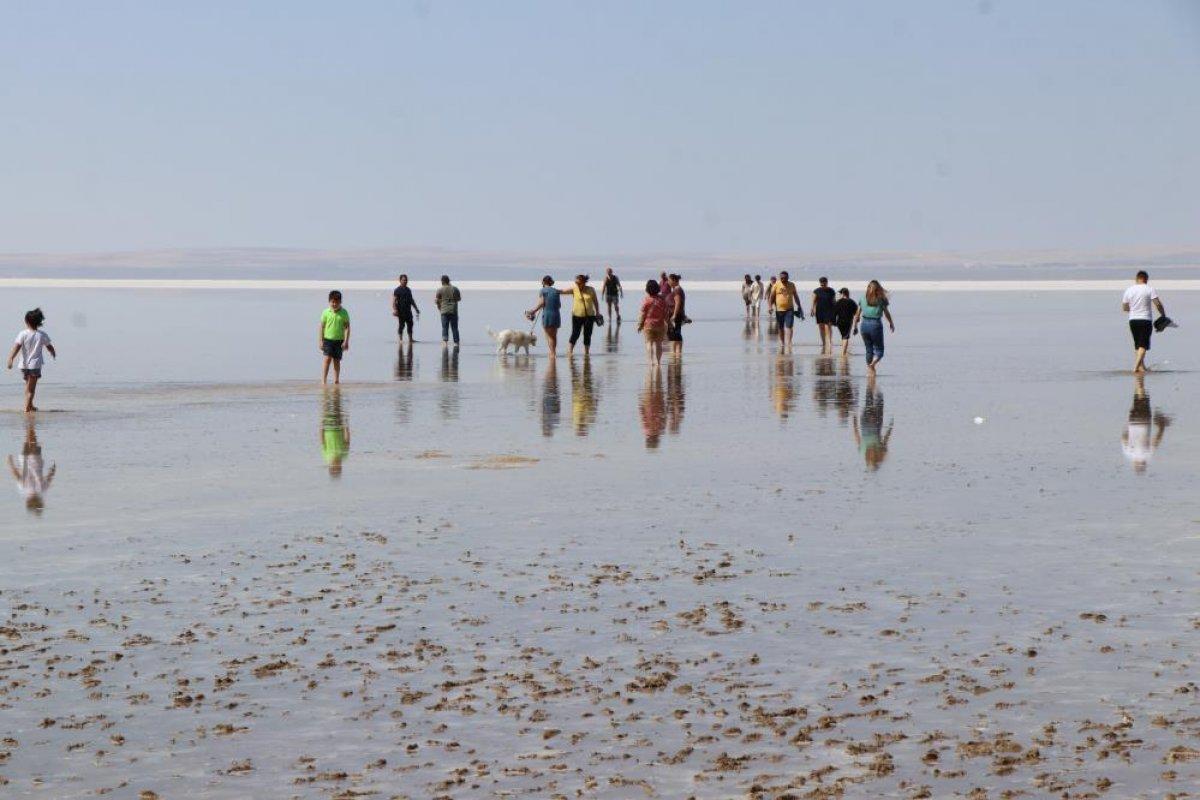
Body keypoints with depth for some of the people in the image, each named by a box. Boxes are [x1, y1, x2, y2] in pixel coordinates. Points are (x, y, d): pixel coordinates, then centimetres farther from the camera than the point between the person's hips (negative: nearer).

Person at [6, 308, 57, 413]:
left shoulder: (23, 334, -7)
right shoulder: (42, 335, -4)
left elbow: (16, 347, -17)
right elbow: (49, 347, 9)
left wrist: (11, 359, -21)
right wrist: (54, 355, 29)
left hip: (24, 364, 1)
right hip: (35, 364, -1)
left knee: (28, 385, 21)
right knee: (31, 388, 3)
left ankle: (30, 405, 32)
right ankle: (27, 408, -5)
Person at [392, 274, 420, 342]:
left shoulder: (408, 290, 17)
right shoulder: (397, 290, -4)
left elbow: (412, 300, 25)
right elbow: (394, 301, -11)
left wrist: (416, 309, 24)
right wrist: (394, 310, -23)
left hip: (408, 310, 6)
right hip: (401, 311, -6)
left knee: (410, 324, 5)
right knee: (402, 325, -4)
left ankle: (410, 339, 12)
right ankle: (400, 339, 1)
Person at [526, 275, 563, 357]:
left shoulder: (542, 291, -2)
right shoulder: (556, 291, 12)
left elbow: (541, 303, -10)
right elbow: (559, 305, 11)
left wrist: (533, 311, -1)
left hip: (547, 314, -5)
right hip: (556, 314, 5)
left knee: (549, 336, -1)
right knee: (554, 335, 16)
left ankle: (552, 354, -7)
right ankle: (554, 353, 21)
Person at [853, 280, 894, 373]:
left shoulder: (863, 298, 6)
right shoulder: (881, 299, -1)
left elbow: (858, 314, 6)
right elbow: (887, 313, 2)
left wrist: (855, 325, 15)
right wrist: (891, 324, 17)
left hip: (864, 324, 3)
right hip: (876, 324, -3)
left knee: (869, 349, 17)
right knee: (879, 349, 5)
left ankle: (870, 368, 18)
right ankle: (872, 364, -21)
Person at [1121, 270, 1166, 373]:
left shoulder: (1129, 290, 5)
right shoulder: (1149, 289, -6)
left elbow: (1124, 308, 11)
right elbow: (1158, 304, -13)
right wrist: (1163, 315, -1)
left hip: (1133, 320, 4)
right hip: (1145, 320, -4)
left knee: (1137, 344, 16)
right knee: (1143, 345, -4)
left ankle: (1141, 366, 21)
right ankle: (1136, 366, -18)